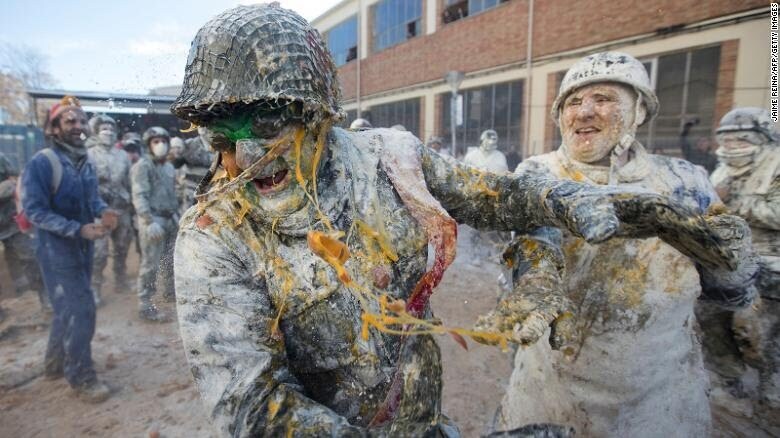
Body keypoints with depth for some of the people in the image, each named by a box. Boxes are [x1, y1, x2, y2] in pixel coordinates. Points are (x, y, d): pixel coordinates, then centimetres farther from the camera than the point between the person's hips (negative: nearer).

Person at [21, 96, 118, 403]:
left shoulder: (85, 163, 6)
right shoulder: (41, 163, -17)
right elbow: (34, 210, -19)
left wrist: (104, 212, -12)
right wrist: (78, 229, -27)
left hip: (83, 248, 8)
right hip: (57, 250, -8)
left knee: (68, 308, 19)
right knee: (80, 311, -5)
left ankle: (56, 363, 37)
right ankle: (82, 377, 9)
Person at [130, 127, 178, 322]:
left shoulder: (169, 167, 16)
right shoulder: (143, 165, -9)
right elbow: (139, 196, -17)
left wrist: (177, 215, 16)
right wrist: (150, 221, -25)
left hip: (170, 219, 8)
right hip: (153, 220, -8)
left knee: (171, 259, 19)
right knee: (150, 264, -7)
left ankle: (170, 291, 36)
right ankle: (145, 306, 0)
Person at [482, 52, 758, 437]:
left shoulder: (684, 182, -4)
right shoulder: (538, 174, -8)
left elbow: (734, 294, 3)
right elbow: (534, 229, -30)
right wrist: (537, 281, -51)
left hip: (661, 396, 2)